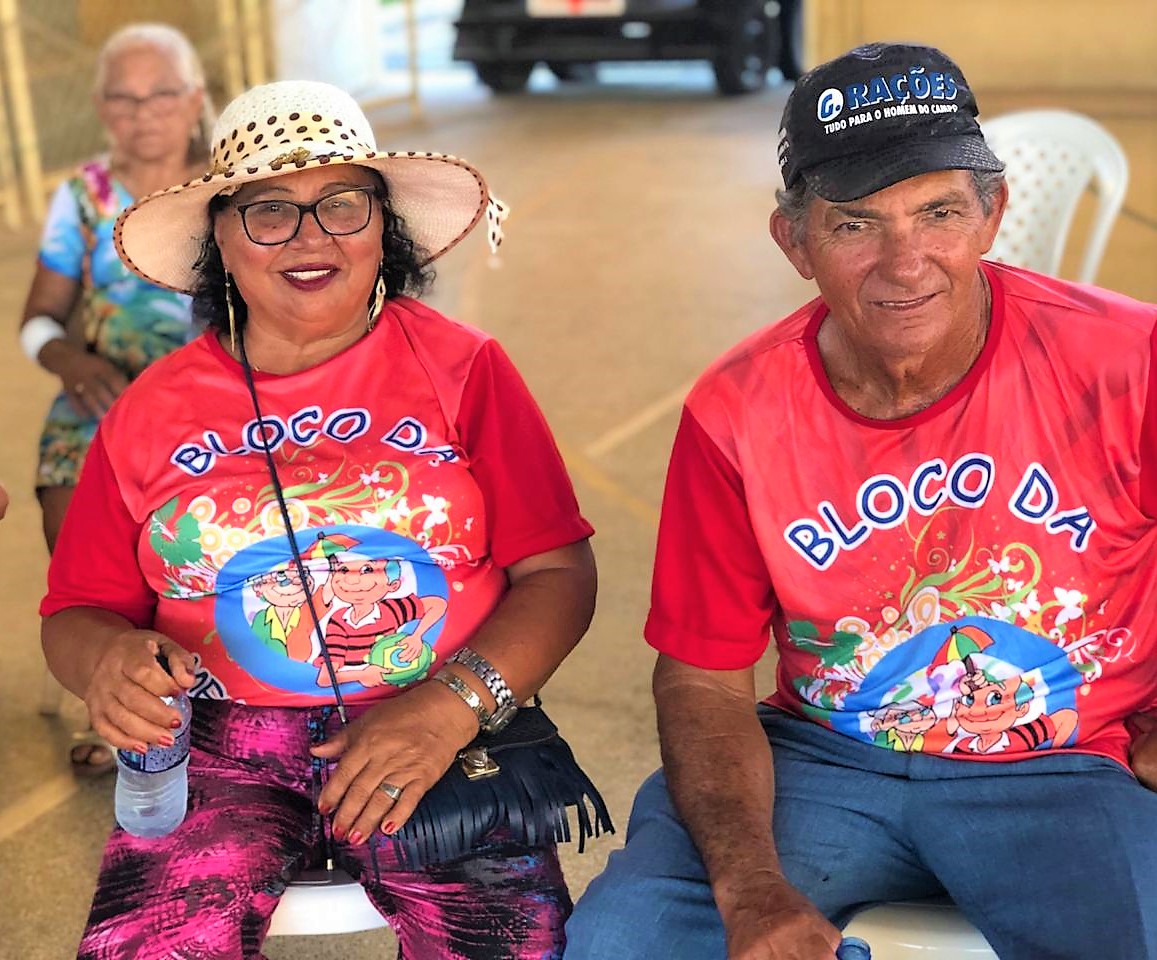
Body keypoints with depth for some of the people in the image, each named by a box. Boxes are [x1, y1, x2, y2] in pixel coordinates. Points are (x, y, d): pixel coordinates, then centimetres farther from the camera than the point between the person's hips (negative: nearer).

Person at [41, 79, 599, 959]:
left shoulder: (463, 370, 3)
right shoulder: (150, 414, 9)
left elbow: (558, 573, -1)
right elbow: (77, 614, 13)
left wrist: (453, 704, -17)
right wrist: (106, 661, -12)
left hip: (439, 737, -1)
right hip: (219, 748, 1)